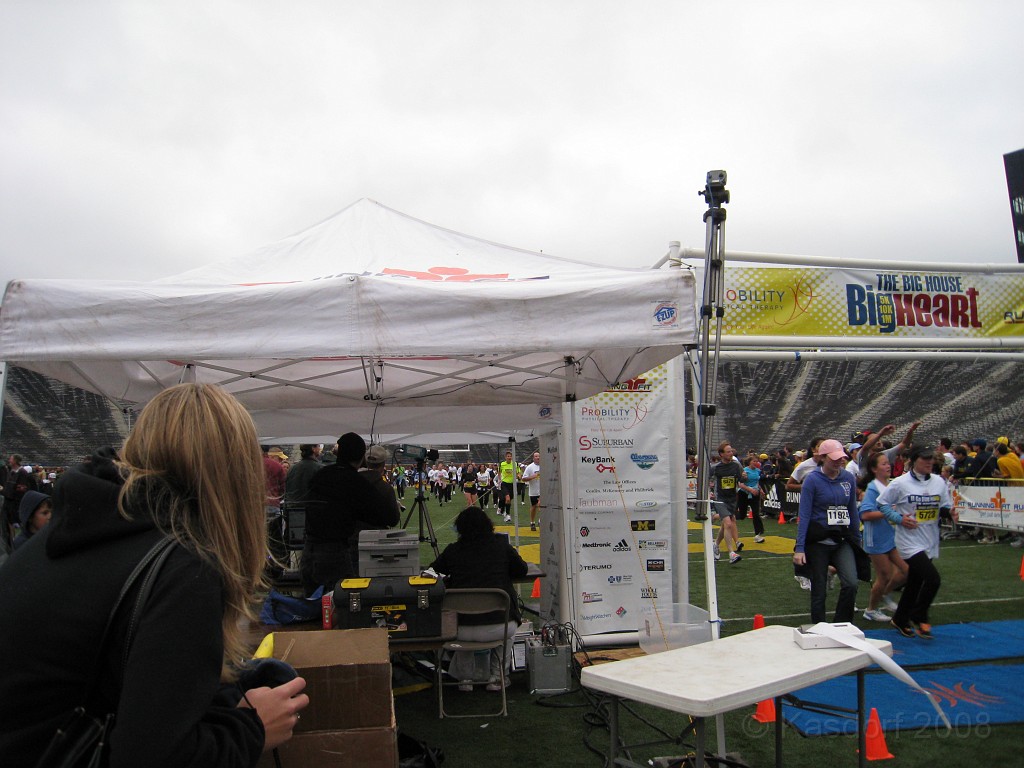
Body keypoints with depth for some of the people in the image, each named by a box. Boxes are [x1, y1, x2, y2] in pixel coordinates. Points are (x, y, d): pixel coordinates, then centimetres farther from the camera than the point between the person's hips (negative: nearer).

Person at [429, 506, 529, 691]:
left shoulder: (453, 550, 4)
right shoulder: (501, 545, 3)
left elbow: (433, 571, 19)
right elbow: (521, 570, 16)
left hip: (462, 630, 1)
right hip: (500, 628, 0)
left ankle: (464, 677, 33)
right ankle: (497, 676, 30)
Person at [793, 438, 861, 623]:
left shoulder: (849, 478, 2)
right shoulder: (812, 479, -10)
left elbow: (852, 511, 12)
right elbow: (804, 515, -12)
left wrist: (857, 539, 13)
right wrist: (799, 548, -16)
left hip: (842, 540, 3)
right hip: (818, 541, -3)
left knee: (851, 583, -14)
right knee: (819, 590, 5)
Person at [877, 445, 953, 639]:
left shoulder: (939, 482, 5)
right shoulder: (900, 483, -10)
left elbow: (945, 507, 10)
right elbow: (882, 503, -3)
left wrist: (948, 511, -12)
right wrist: (899, 518, -14)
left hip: (930, 542, 6)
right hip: (910, 541, -6)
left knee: (915, 583, 16)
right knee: (933, 578, -18)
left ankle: (900, 620, 34)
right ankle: (919, 618, 4)